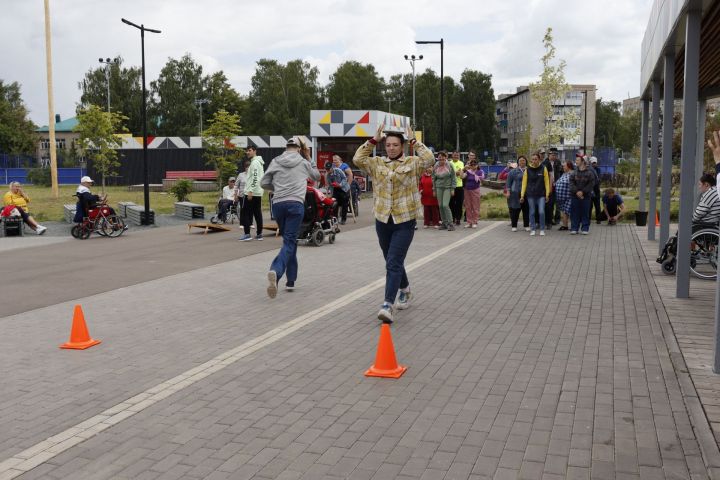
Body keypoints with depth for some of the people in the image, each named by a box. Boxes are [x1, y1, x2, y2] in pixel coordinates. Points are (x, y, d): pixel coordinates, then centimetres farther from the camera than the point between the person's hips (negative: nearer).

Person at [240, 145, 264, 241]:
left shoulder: (255, 162, -12)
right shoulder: (260, 162, 19)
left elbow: (255, 178, -22)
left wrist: (250, 191, -24)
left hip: (251, 193, -10)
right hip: (258, 193, 10)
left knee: (246, 213, -7)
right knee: (257, 213, 9)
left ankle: (247, 234, -10)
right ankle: (259, 234, 10)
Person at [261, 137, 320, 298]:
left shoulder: (276, 161, 8)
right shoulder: (304, 163, 8)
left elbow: (264, 183, 7)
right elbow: (317, 177, 27)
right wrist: (308, 158, 29)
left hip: (278, 204, 3)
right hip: (296, 204, -3)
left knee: (290, 240, 18)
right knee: (289, 241, -6)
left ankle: (291, 280, 20)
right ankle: (275, 271, -33)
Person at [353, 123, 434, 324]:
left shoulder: (412, 163, 0)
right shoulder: (377, 163, 7)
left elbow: (429, 159, -17)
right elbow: (357, 159, -4)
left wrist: (413, 141, -11)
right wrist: (373, 140, -5)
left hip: (405, 221, -4)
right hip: (383, 220, 5)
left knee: (394, 263, -14)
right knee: (393, 262, 19)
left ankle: (387, 305, -19)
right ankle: (405, 290, 44)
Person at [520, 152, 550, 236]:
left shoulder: (543, 168, 0)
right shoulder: (528, 169, 3)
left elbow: (547, 182, 2)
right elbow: (524, 183, 4)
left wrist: (547, 194, -2)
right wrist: (522, 195, 0)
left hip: (541, 194, -1)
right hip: (531, 195, 1)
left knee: (541, 212, -7)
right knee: (532, 212, 4)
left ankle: (542, 229, 5)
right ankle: (532, 229, 14)